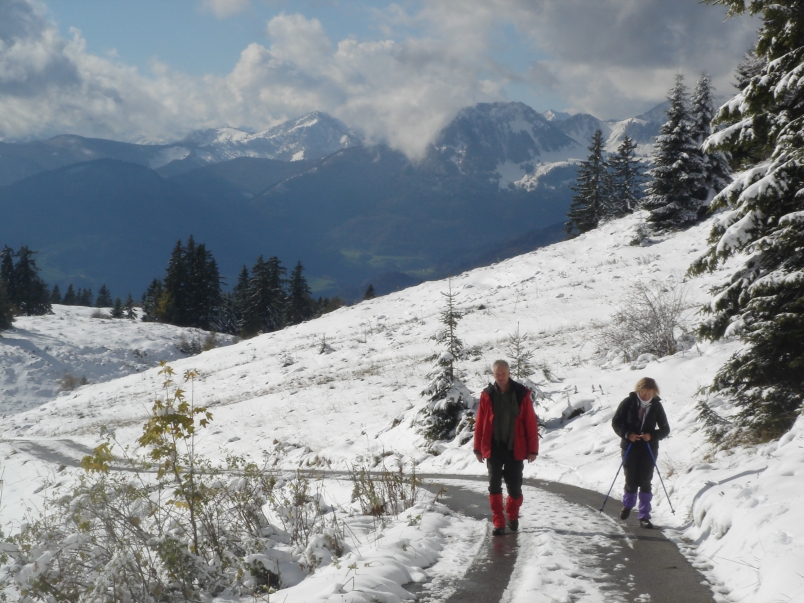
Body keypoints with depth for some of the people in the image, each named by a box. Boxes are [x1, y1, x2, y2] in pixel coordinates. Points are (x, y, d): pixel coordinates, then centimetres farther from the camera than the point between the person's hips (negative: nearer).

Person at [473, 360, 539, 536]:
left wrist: (533, 449, -4)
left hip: (515, 449, 0)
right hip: (493, 448, 1)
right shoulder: (487, 395, -1)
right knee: (494, 486, -4)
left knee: (514, 487, 6)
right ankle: (498, 523, 3)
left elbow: (531, 423, -3)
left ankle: (513, 516, 31)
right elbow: (480, 423, 3)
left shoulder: (521, 394, -5)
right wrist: (478, 448, 3)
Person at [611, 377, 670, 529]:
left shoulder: (657, 405, -2)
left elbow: (665, 429, 2)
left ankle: (644, 517, 3)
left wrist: (652, 435, -16)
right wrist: (627, 434, -17)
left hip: (649, 448, 0)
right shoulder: (628, 402, -5)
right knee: (631, 481, 2)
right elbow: (616, 422, 0)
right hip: (630, 446, 0)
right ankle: (627, 505, 33)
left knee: (645, 482, -4)